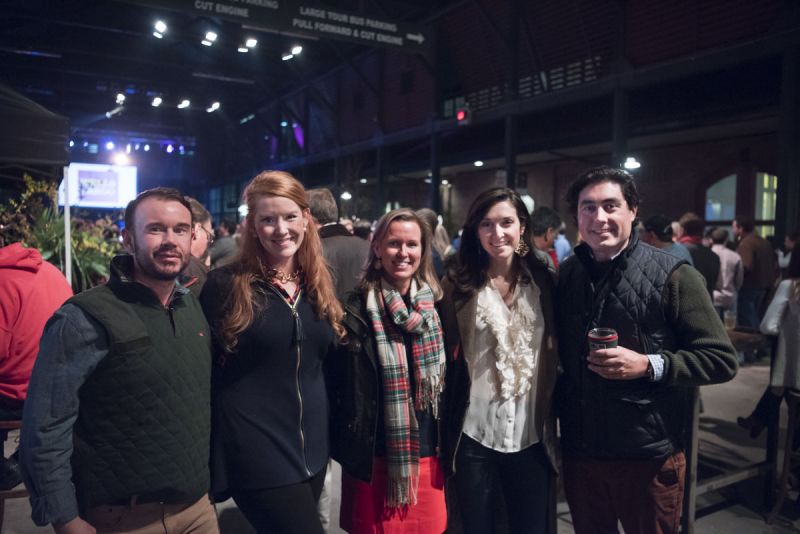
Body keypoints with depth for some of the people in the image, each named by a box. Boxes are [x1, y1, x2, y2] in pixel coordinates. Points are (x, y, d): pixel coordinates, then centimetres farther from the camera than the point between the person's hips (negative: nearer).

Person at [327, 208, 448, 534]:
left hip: (427, 452, 4)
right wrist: (349, 449, -6)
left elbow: (449, 379, 11)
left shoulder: (436, 304, 4)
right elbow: (341, 383, -6)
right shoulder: (358, 308, -9)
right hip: (375, 455, -3)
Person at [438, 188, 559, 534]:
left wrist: (554, 419, 6)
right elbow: (445, 357, -2)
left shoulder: (543, 279, 2)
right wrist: (444, 435, -4)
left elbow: (556, 350, 8)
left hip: (532, 435, 2)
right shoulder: (458, 284, -4)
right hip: (473, 434, -1)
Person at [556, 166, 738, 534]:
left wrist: (649, 365, -23)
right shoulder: (565, 275, 3)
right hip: (579, 452, 4)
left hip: (648, 457, -4)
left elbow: (722, 360, -10)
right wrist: (559, 413, 5)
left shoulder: (672, 276, -11)